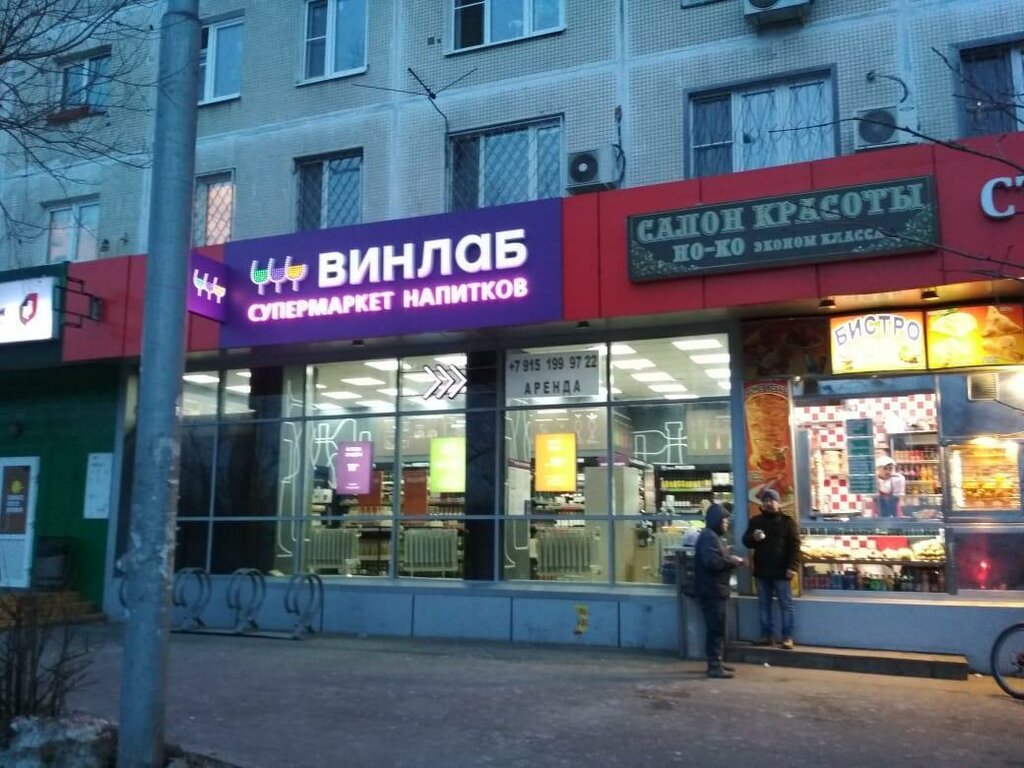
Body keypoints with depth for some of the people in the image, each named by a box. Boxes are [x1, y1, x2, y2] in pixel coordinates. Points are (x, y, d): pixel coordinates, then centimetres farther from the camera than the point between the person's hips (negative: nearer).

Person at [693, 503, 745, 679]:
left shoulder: (715, 536, 19)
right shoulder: (708, 537, -16)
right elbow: (712, 561, -29)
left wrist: (732, 560, 6)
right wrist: (731, 561, -15)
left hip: (716, 589, 11)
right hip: (711, 590, -11)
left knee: (717, 628, 15)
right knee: (715, 628, -10)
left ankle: (716, 662, 22)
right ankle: (714, 666, -8)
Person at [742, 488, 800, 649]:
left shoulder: (787, 521, -2)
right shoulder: (755, 521, 9)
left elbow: (794, 546, -5)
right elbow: (746, 542, 12)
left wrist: (792, 567, -14)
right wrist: (753, 537, -11)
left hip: (781, 571, -4)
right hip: (761, 571, 4)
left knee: (786, 604, 0)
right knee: (763, 604, 10)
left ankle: (787, 637, 5)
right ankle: (766, 635, 17)